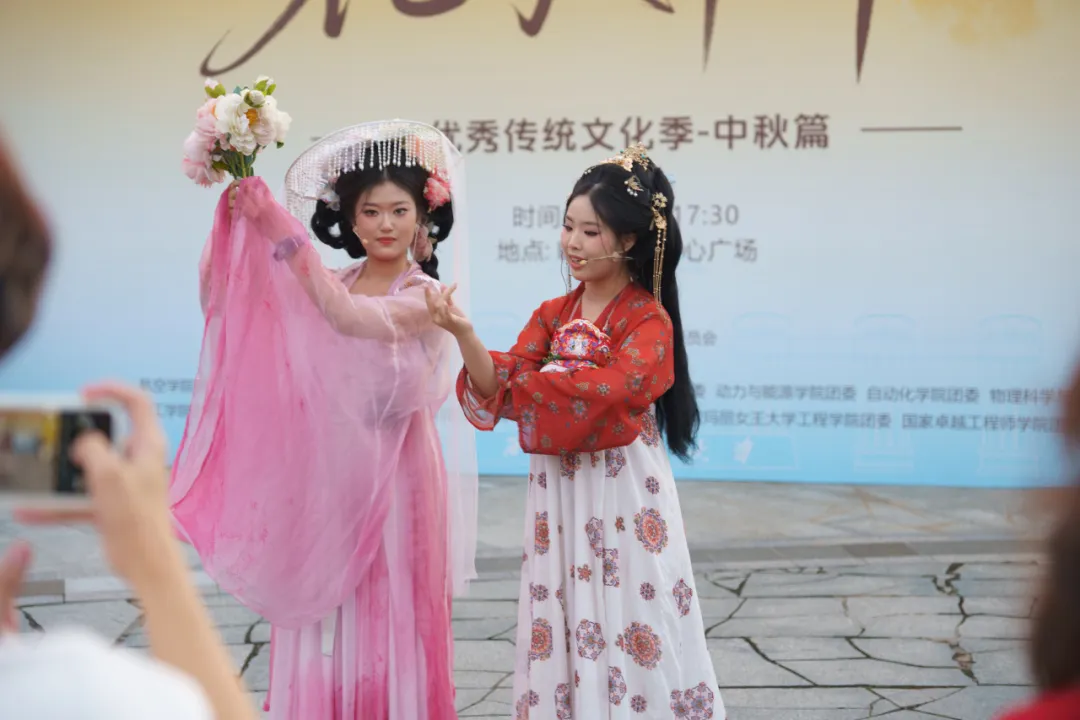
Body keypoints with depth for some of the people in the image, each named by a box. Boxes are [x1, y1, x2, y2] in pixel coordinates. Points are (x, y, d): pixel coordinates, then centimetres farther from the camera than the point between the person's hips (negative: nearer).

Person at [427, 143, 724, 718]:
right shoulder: (552, 314, 9)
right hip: (559, 488, 5)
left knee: (630, 617, 1)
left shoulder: (648, 319, -7)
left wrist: (532, 380, -15)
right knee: (561, 616, 8)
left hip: (624, 490, -5)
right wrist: (463, 334, -22)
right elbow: (496, 384, -3)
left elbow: (613, 386, -24)